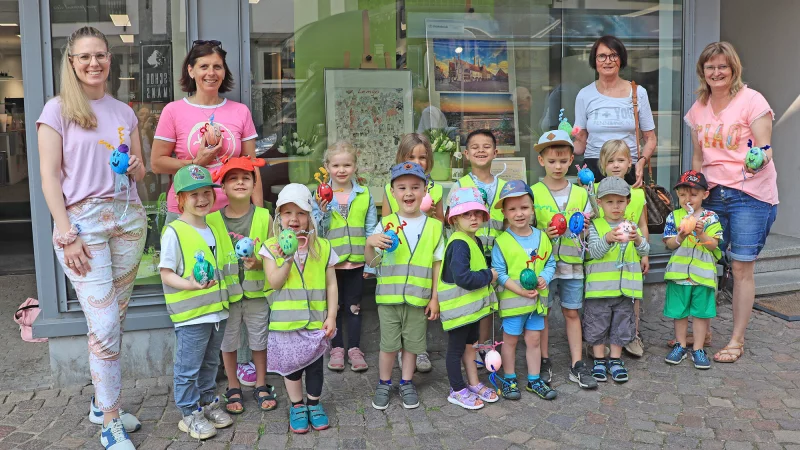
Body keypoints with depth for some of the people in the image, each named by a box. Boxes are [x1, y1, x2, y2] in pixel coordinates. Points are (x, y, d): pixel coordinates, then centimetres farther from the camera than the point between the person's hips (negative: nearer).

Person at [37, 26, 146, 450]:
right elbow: (49, 177, -5)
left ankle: (102, 403, 27)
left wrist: (135, 168, -4)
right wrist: (67, 234, -12)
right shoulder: (58, 109, 0)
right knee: (105, 325, -7)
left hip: (128, 217, 5)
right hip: (82, 219, -4)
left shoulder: (124, 112, 14)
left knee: (114, 320, 10)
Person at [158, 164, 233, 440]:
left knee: (210, 363, 20)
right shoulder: (174, 232, -13)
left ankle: (208, 402, 36)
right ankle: (190, 413, 18)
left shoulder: (214, 229, 9)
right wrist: (189, 285, -29)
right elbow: (166, 273, -14)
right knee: (188, 368, 3)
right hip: (190, 314, -7)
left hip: (217, 310, 7)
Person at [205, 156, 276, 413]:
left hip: (257, 291, 0)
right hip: (226, 293, 0)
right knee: (228, 342, 12)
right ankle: (233, 389, 31)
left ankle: (261, 386, 31)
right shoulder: (212, 221, -4)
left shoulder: (264, 217, -3)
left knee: (259, 341, 12)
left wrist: (259, 263, -18)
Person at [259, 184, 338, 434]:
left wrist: (331, 316, -5)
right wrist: (287, 259, -27)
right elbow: (275, 282, -12)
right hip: (286, 320, 0)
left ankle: (314, 404, 34)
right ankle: (297, 406, 33)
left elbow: (331, 284, 0)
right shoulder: (271, 247, -5)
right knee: (291, 366, 13)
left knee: (315, 365, 12)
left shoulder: (322, 247, -2)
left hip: (316, 320, 1)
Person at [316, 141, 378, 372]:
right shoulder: (321, 196, -4)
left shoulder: (364, 194, -1)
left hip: (356, 261, 0)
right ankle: (337, 348, 25)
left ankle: (354, 349, 23)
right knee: (334, 306, 12)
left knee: (354, 306, 12)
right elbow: (318, 231, -3)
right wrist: (323, 212, -21)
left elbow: (371, 230, 2)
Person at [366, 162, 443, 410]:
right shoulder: (386, 224, -3)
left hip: (419, 299, 1)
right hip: (388, 297, 0)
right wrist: (369, 244, -20)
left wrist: (435, 297, 2)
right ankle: (384, 384, 29)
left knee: (412, 344, 13)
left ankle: (406, 383, 32)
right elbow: (373, 262, 1)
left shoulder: (434, 226, 0)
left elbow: (437, 266, 4)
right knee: (388, 345, 10)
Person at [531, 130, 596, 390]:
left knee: (572, 312, 8)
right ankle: (544, 362, 19)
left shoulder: (580, 193, 6)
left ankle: (576, 365, 16)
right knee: (542, 312, 6)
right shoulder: (533, 193, -2)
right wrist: (544, 234, -18)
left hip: (572, 263, 2)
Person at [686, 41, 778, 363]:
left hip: (751, 195, -5)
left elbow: (765, 150, -9)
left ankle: (737, 340, 10)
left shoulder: (752, 101, -5)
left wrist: (758, 161, -30)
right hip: (712, 194, 5)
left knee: (741, 267, -2)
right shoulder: (698, 109, 10)